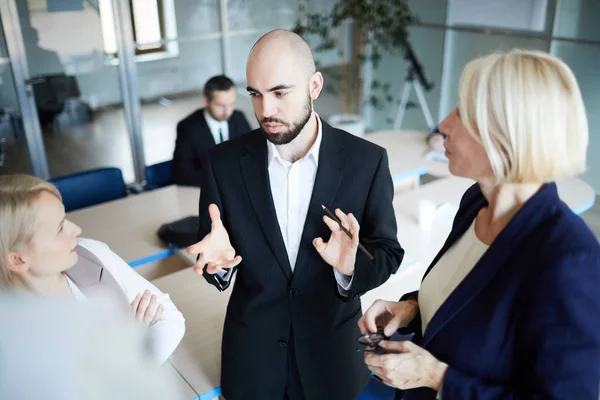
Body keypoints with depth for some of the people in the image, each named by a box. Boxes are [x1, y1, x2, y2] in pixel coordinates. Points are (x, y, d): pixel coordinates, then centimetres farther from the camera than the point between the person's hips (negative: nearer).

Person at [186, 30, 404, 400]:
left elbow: (387, 251, -6)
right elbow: (212, 260, -2)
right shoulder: (224, 162, -10)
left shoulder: (366, 160, -13)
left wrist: (351, 266, -27)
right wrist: (218, 259, -25)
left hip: (334, 353, 0)